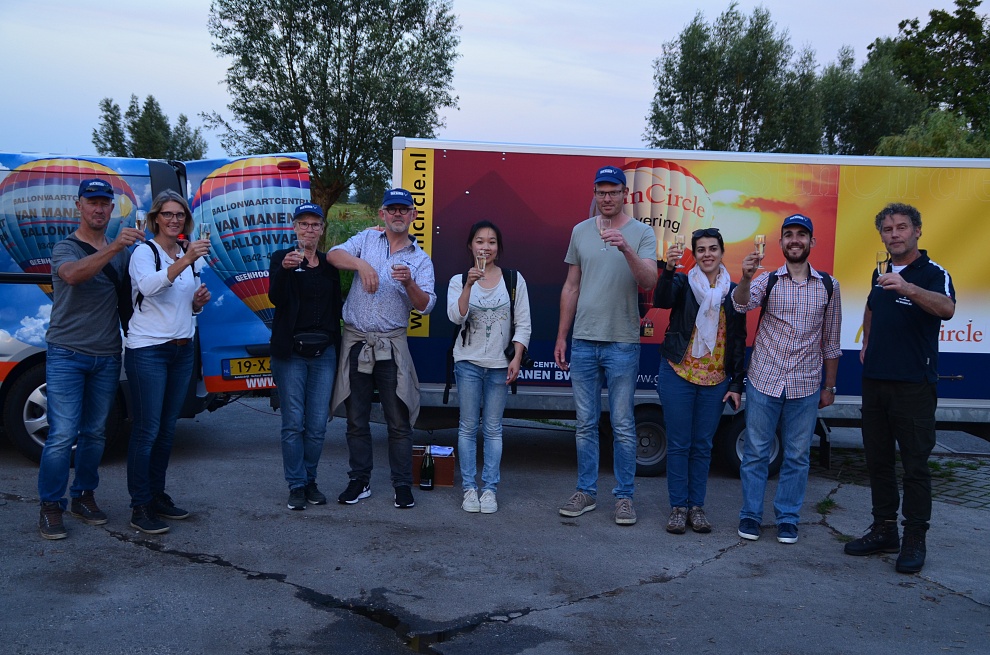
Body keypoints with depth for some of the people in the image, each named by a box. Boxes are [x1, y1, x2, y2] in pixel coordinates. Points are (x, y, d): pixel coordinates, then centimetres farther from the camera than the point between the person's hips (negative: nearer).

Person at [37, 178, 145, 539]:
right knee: (62, 434, -8)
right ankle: (51, 506, 5)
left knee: (94, 432, 11)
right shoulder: (65, 248, -4)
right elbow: (72, 274, -27)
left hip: (107, 357, 5)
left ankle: (83, 496, 25)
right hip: (67, 355, -4)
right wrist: (113, 248, -40)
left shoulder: (124, 250, 10)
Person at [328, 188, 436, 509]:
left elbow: (425, 305, -5)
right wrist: (361, 264, -25)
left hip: (392, 346, -1)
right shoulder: (367, 239, 9)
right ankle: (359, 481, 22)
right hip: (355, 341, 1)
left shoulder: (421, 259, 6)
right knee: (356, 419, 9)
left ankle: (403, 484, 13)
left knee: (399, 420, 1)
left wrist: (409, 283, -23)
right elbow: (334, 254, -8)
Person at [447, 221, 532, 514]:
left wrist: (516, 359, -6)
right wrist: (469, 285, -24)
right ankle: (469, 487, 12)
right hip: (468, 362, 0)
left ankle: (490, 488, 11)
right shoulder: (459, 280, 3)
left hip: (499, 364, 0)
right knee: (468, 426, 4)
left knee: (493, 428, 4)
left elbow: (523, 324, 2)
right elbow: (455, 316, -13)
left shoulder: (514, 280, 3)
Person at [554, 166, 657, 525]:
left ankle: (624, 496, 14)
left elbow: (649, 282, -15)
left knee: (622, 425, 3)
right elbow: (571, 287, 12)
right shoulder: (580, 231, 9)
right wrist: (561, 337, 11)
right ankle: (586, 492, 21)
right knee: (585, 423, 10)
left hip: (622, 343, -3)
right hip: (583, 341, 3)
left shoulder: (642, 233, -1)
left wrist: (626, 248, -31)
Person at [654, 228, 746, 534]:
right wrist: (668, 269, -40)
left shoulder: (733, 292, 5)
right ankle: (678, 507, 14)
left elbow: (739, 342, 7)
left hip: (715, 380, 2)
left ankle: (696, 506, 20)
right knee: (678, 444, 3)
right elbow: (661, 300, -24)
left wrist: (736, 385, 3)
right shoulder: (683, 283, 0)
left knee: (703, 445, 9)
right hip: (678, 374, -2)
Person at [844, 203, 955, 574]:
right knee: (877, 459, 13)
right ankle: (883, 530, 24)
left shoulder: (933, 273, -9)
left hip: (913, 385, -7)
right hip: (875, 379, 7)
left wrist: (908, 287, -46)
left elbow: (947, 309, -31)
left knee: (915, 463, 0)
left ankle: (915, 539, 11)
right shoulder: (881, 273, 12)